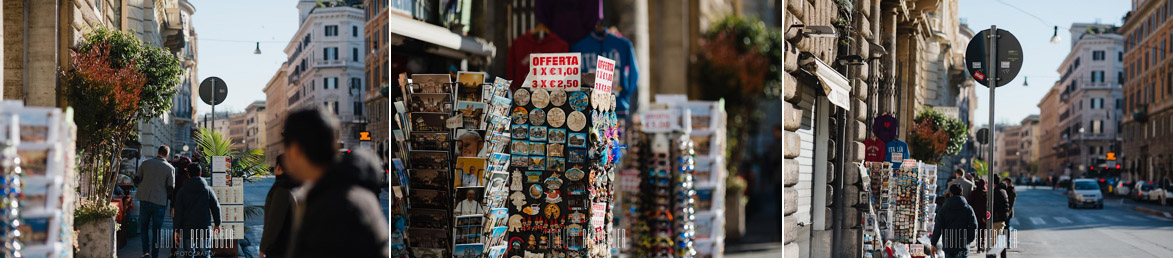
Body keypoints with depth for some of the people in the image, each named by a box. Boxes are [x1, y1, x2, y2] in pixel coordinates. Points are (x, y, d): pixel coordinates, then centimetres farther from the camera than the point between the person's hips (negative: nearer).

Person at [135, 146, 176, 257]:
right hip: (160, 202, -1)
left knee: (144, 227, 15)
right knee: (156, 230, 8)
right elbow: (171, 188, -5)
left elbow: (136, 180, 4)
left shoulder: (145, 163, 2)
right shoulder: (170, 168, -3)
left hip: (145, 200, 1)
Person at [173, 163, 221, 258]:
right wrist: (217, 224, 17)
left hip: (187, 229, -1)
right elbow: (216, 207, 5)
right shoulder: (207, 189, 1)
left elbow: (178, 211, -5)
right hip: (204, 227, 1)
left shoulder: (182, 191, -3)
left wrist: (177, 229, -1)